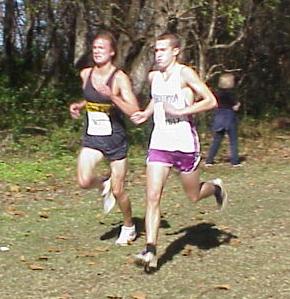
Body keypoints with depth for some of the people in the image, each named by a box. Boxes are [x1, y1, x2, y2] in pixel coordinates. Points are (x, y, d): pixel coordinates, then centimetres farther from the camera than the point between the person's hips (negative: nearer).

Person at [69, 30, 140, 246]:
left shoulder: (119, 78, -14)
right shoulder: (85, 74, 3)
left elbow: (134, 111, -20)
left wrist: (112, 96, -32)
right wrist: (80, 106, 2)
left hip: (115, 139, -4)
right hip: (92, 137, 4)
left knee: (118, 191, 4)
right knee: (84, 181, -20)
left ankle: (129, 227, 31)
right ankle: (104, 186, 16)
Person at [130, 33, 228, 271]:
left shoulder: (185, 73, -10)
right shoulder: (153, 76, 9)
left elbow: (211, 101, -14)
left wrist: (181, 111, -22)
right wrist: (146, 113, 12)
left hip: (185, 144, -4)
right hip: (159, 143, 4)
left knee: (194, 196, 12)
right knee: (153, 196, -10)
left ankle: (216, 187, 46)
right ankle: (151, 251, -12)